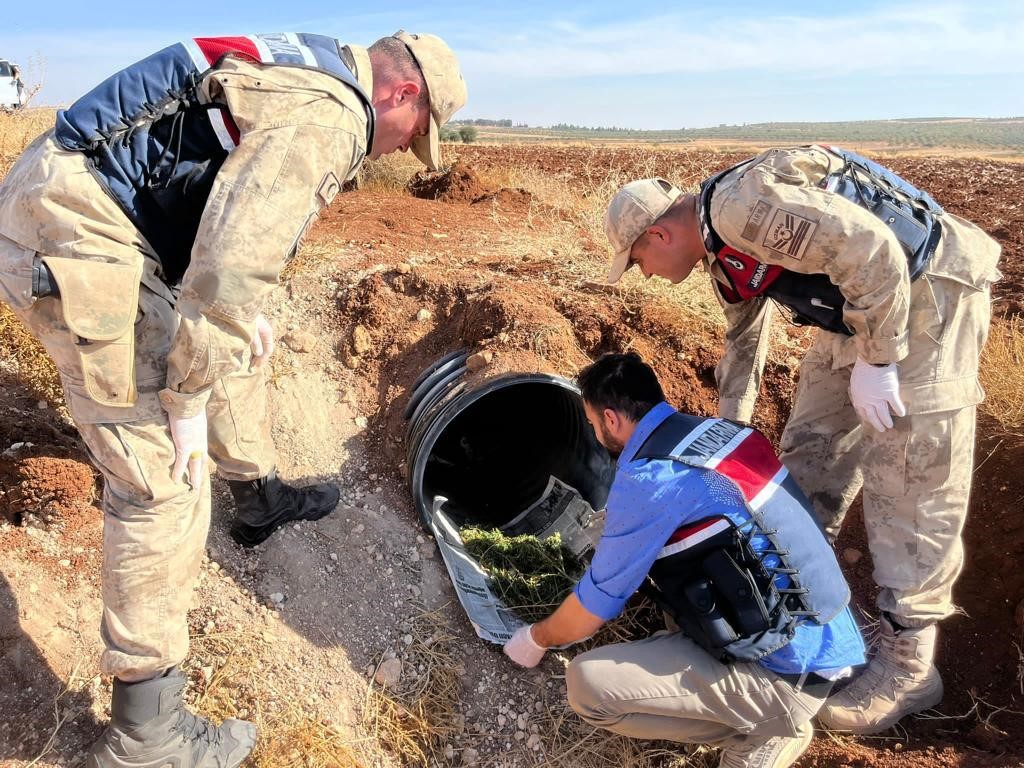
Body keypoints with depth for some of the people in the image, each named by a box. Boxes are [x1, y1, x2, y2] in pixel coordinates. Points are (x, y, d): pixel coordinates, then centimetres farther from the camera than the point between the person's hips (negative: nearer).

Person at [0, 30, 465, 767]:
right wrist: (187, 399, -17)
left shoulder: (306, 75, 17)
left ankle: (260, 500, 46)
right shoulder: (329, 115, -16)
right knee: (165, 479, -9)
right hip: (78, 241, -11)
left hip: (69, 210, 11)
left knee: (235, 349, 25)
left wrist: (243, 314, 25)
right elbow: (234, 258, -26)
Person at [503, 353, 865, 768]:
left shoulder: (647, 479, -19)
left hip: (788, 674, -9)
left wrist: (536, 638, 13)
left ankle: (762, 733, 4)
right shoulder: (717, 429, 5)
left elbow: (594, 606, -7)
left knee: (587, 683, -11)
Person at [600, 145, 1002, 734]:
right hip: (863, 298, 10)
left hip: (927, 284, -10)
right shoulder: (724, 252, 8)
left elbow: (870, 248, -30)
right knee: (810, 449, 11)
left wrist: (875, 361, -23)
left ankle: (909, 666, 3)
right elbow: (744, 342, 21)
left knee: (910, 483, -8)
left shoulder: (740, 205, -23)